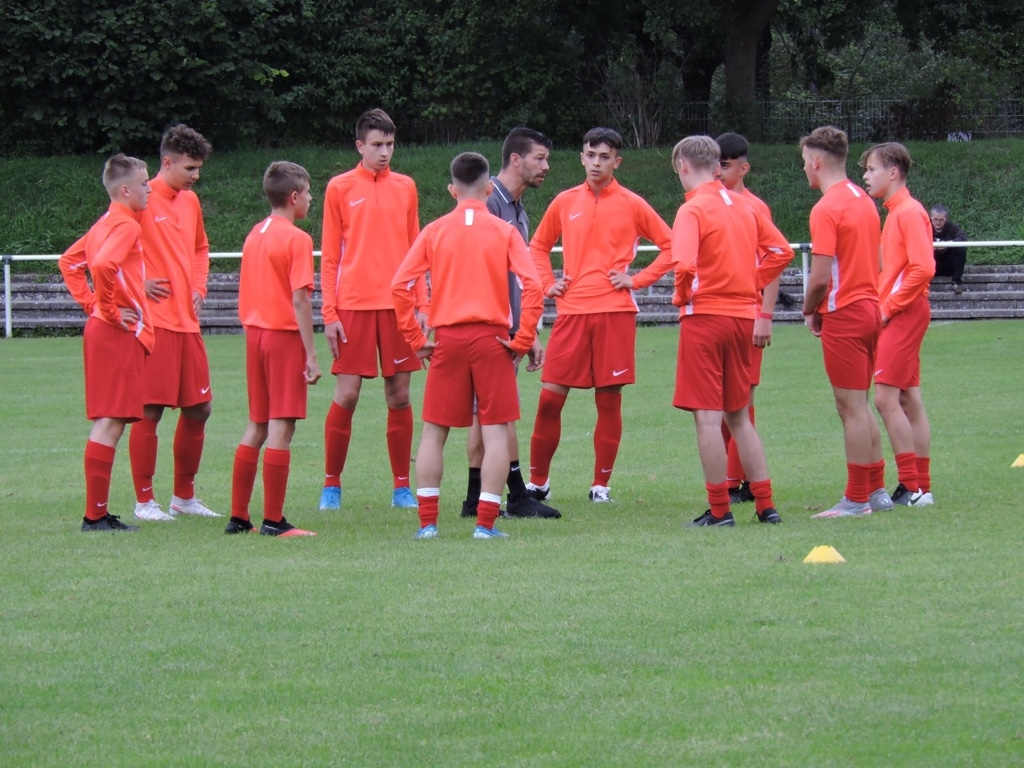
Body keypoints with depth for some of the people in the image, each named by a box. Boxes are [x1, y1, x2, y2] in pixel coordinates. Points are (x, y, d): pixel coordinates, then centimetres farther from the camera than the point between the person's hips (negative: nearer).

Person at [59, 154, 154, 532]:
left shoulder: (105, 224, 16)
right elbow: (102, 266, -30)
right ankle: (95, 515, -8)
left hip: (100, 331, 10)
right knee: (110, 422, -8)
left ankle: (98, 512, 13)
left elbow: (69, 261, 26)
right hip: (120, 333, -10)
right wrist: (110, 311, -18)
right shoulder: (126, 226, -13)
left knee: (108, 422, 11)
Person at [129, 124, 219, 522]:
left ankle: (184, 496, 22)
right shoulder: (143, 200, -9)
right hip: (154, 322, -7)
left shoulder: (190, 201, 13)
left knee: (198, 408, 10)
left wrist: (198, 286, 13)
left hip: (187, 322, 7)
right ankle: (145, 501, 2)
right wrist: (138, 284, -11)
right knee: (150, 410, -5)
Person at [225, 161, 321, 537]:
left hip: (255, 333, 7)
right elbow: (300, 299, -17)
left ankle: (238, 516, 15)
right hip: (285, 336, -7)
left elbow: (247, 294, 13)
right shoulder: (297, 239, -11)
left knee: (257, 427, 14)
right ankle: (273, 521, -5)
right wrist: (311, 356, -16)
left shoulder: (254, 235, 11)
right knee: (281, 428, -5)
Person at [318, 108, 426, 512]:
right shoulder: (340, 188, 3)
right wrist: (329, 314, -4)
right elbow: (329, 256, 3)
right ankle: (331, 485, 6)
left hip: (398, 305, 2)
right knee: (346, 395, -4)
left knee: (400, 396, 3)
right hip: (353, 305, -2)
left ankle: (402, 488, 9)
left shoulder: (405, 187, 10)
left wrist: (422, 304, 4)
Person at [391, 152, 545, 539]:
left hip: (447, 339, 1)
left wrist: (417, 340, 4)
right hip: (491, 337, -1)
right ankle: (486, 522, -3)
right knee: (495, 431, 3)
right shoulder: (503, 231, 1)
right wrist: (521, 342, -3)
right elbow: (532, 286, -10)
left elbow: (400, 286, -2)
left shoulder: (434, 231, 4)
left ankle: (427, 521, 7)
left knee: (433, 432, 10)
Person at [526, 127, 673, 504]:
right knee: (550, 397, -3)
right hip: (571, 311, 2)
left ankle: (602, 484, 10)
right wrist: (547, 283, 8)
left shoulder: (632, 205, 3)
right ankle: (538, 481, 7)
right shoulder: (564, 203, 10)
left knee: (609, 400, 1)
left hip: (615, 312, -2)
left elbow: (670, 244, 6)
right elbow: (538, 246, 23)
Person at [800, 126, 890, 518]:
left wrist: (810, 311, -1)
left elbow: (821, 276, -20)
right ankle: (876, 490, 20)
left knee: (852, 408, -5)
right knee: (859, 406, 16)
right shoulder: (864, 201, 12)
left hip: (843, 315, -9)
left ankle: (856, 500, -2)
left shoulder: (826, 209, -15)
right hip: (869, 307, 9)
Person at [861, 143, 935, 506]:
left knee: (886, 397, -12)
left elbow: (923, 268, -22)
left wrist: (889, 307, -18)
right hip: (900, 315, 10)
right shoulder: (896, 212, 17)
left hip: (904, 313, -10)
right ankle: (921, 487, 11)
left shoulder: (909, 213, -13)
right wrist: (884, 307, 10)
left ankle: (911, 487, -11)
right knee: (908, 399, 9)